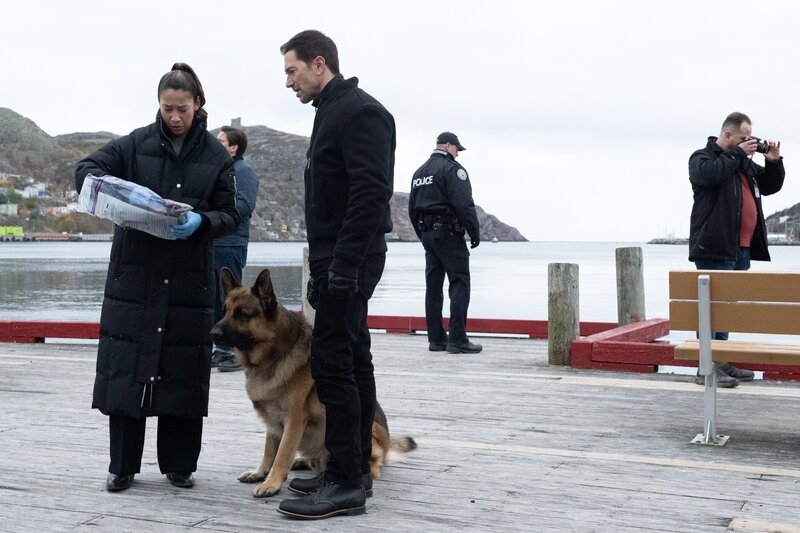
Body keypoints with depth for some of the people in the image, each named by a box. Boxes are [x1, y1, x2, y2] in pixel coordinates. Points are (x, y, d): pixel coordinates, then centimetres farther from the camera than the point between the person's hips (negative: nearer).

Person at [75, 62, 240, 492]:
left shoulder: (216, 156, 4)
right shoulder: (137, 144, 3)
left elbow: (229, 215, 4)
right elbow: (86, 169, 0)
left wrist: (201, 221, -18)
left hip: (189, 279, 0)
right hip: (134, 274, 0)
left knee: (183, 369, 4)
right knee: (125, 365, 0)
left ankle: (179, 464, 17)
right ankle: (122, 465, 12)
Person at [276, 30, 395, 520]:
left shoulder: (360, 111, -12)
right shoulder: (335, 111, 19)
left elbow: (370, 195, -22)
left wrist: (343, 267, -25)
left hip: (349, 258, -10)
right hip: (340, 259, 10)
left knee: (332, 361, -11)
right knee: (352, 360, 11)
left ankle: (346, 483, -6)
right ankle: (356, 470, 18)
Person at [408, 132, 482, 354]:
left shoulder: (419, 172, 17)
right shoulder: (452, 169, -9)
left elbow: (412, 208, 19)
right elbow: (464, 204, -17)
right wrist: (475, 232, -10)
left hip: (427, 234, 8)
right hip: (448, 233, -8)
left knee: (433, 286, 9)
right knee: (460, 284, -6)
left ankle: (436, 338, 10)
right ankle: (457, 339, -11)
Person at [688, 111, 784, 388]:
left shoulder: (745, 162, 22)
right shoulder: (702, 157, -2)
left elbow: (770, 186, 27)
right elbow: (709, 173, -25)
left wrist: (773, 162, 10)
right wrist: (738, 154, -14)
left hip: (741, 249, 9)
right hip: (715, 249, -8)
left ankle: (722, 362, 20)